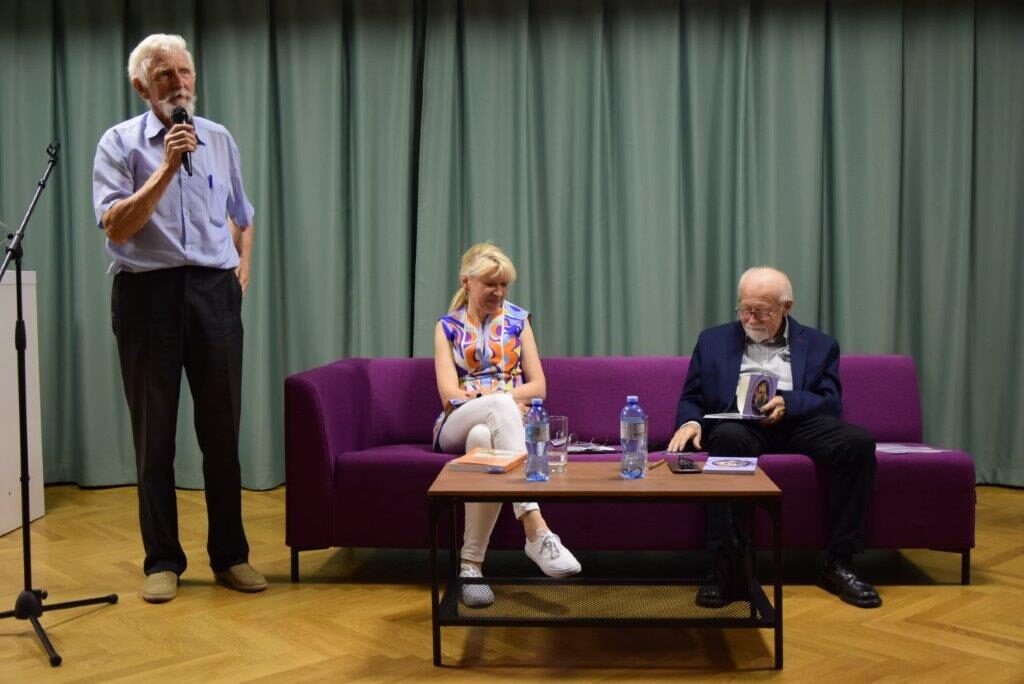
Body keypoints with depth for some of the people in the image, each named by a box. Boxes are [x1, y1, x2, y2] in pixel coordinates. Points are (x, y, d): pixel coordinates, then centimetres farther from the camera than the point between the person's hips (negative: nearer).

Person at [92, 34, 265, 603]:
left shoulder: (220, 140, 11)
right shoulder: (121, 143, -1)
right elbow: (116, 227, -14)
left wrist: (243, 266, 15)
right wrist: (168, 168, -18)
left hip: (214, 290, 3)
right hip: (148, 292, -3)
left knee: (222, 427, 6)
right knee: (154, 432, 4)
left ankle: (230, 554, 17)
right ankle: (162, 560, 14)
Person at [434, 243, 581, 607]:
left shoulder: (518, 320, 14)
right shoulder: (448, 326, 11)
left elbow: (538, 386, 6)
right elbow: (450, 392, -2)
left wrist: (488, 394, -9)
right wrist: (501, 396, -14)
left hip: (501, 424, 1)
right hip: (458, 425, -1)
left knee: (483, 437, -41)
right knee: (501, 405, -39)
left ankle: (471, 563, -42)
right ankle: (536, 531, -54)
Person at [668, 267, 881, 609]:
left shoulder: (819, 345, 18)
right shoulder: (713, 341, 20)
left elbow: (830, 402, 6)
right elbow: (691, 398, 15)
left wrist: (787, 403, -15)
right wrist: (690, 422, -10)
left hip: (800, 423, 1)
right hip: (740, 424, -1)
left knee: (859, 441, -29)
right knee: (727, 438, -38)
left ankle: (838, 563, -18)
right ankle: (728, 571, -36)